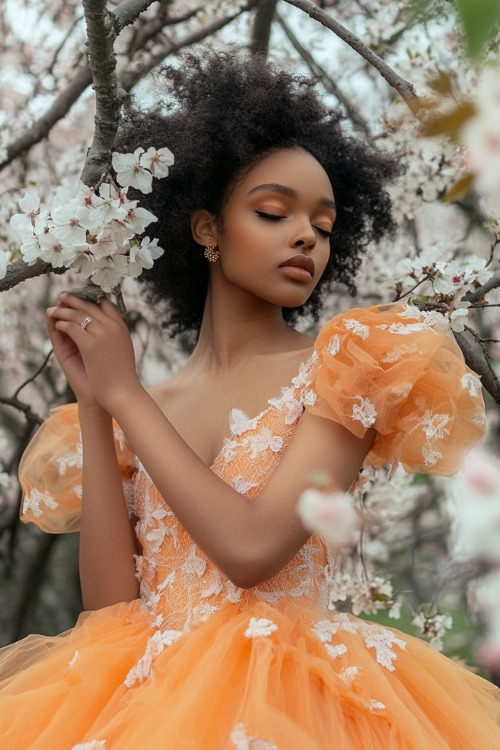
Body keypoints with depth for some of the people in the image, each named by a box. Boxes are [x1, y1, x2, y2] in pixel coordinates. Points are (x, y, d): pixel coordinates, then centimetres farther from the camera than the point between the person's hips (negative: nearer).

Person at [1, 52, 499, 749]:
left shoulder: (348, 365, 2)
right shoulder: (136, 414, 12)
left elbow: (252, 549, -11)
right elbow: (112, 601, 1)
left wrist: (124, 393, -3)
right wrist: (94, 403, 0)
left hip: (281, 689, -3)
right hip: (144, 692, 3)